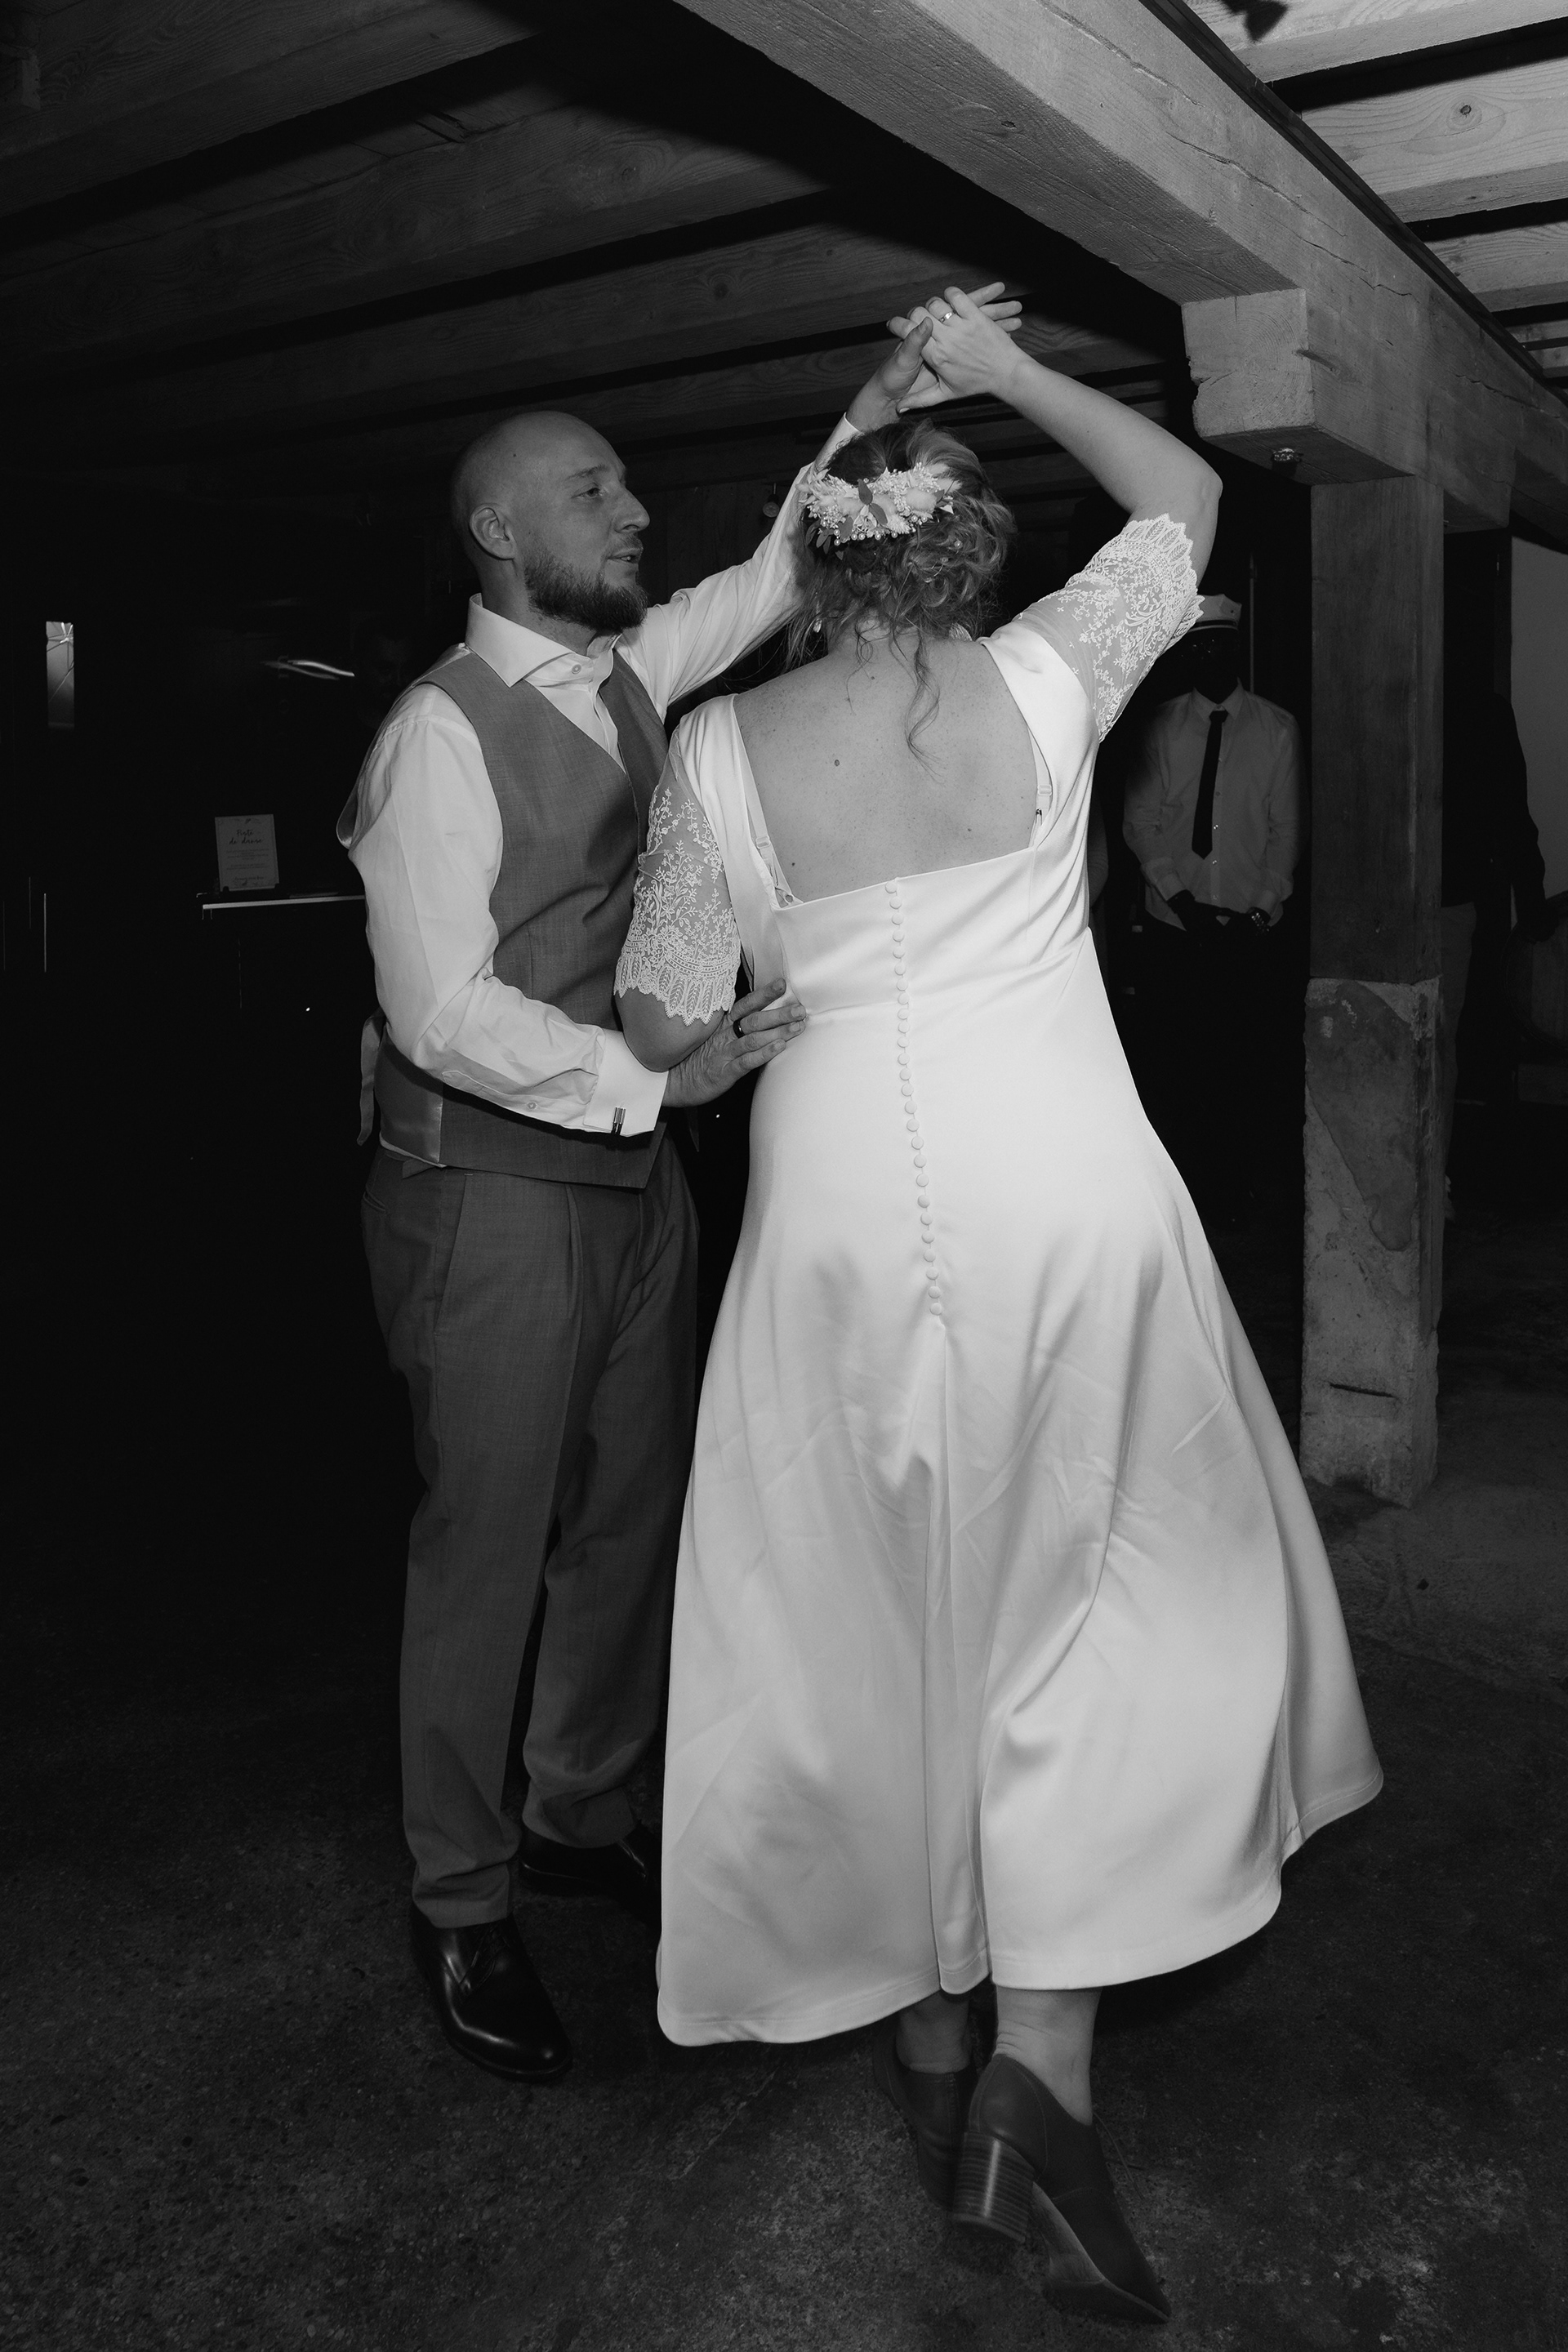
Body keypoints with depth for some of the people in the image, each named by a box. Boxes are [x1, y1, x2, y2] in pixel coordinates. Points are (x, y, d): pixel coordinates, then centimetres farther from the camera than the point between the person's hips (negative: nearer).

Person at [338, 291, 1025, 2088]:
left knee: (633, 1517, 16)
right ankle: (463, 1907, 22)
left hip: (631, 1171, 8)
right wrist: (660, 1077, -22)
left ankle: (582, 1813, 37)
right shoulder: (442, 730, -15)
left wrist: (877, 407, 11)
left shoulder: (628, 674, 9)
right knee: (488, 1541, 3)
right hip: (494, 1192, -8)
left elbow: (773, 579, 21)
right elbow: (444, 1013, -21)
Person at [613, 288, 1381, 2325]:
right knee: (1094, 1611, 13)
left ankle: (920, 2036, 30)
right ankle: (1044, 2056, 6)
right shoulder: (1043, 684, -2)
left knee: (870, 1623, 15)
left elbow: (667, 1027, 1)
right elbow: (1185, 495, 16)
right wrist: (1006, 372, 21)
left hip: (843, 1221, 1)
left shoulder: (721, 748, -3)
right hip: (1067, 1201, 0)